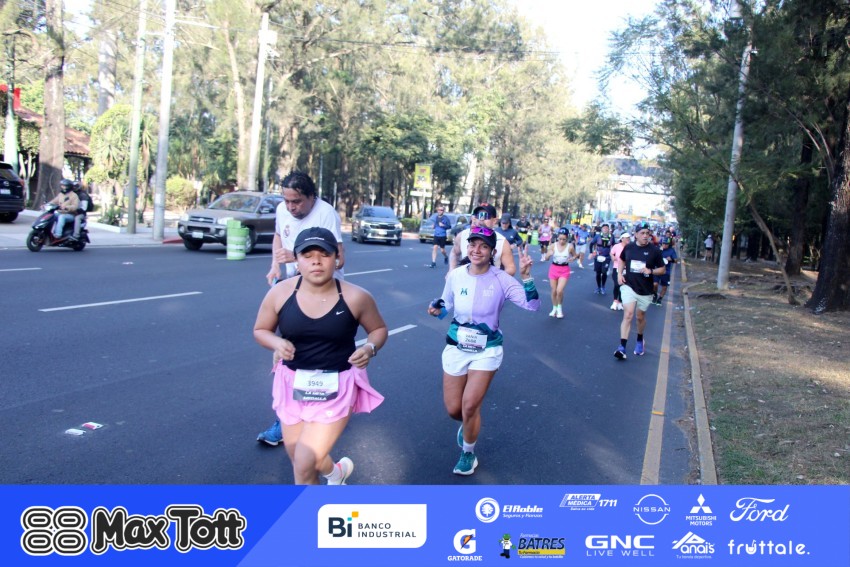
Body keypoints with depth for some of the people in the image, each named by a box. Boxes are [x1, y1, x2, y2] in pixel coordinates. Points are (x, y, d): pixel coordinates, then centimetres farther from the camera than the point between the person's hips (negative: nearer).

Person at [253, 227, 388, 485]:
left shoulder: (355, 297, -12)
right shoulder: (280, 293, -9)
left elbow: (379, 329, 4)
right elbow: (260, 330, 6)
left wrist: (370, 348, -18)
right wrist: (277, 343, -16)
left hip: (337, 386, -3)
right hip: (293, 384, 4)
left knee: (304, 465, -9)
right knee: (299, 460, 20)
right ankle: (336, 471, 54)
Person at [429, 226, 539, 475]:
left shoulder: (501, 279, -16)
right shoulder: (455, 275, -7)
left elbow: (533, 305, -22)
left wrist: (526, 276, -35)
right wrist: (437, 308, -11)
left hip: (487, 351, -3)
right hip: (456, 348, 3)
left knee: (469, 406, -10)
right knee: (453, 409, 8)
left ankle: (468, 453, 20)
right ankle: (468, 424, 47)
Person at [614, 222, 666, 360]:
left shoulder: (654, 251, -8)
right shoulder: (629, 247, -2)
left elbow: (662, 269, -1)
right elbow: (622, 260, 18)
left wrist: (651, 271, -20)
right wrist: (620, 274, 3)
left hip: (645, 290, 0)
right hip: (629, 286, 0)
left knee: (640, 317, 15)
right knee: (628, 315, -14)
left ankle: (640, 341, 42)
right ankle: (622, 347, -17)